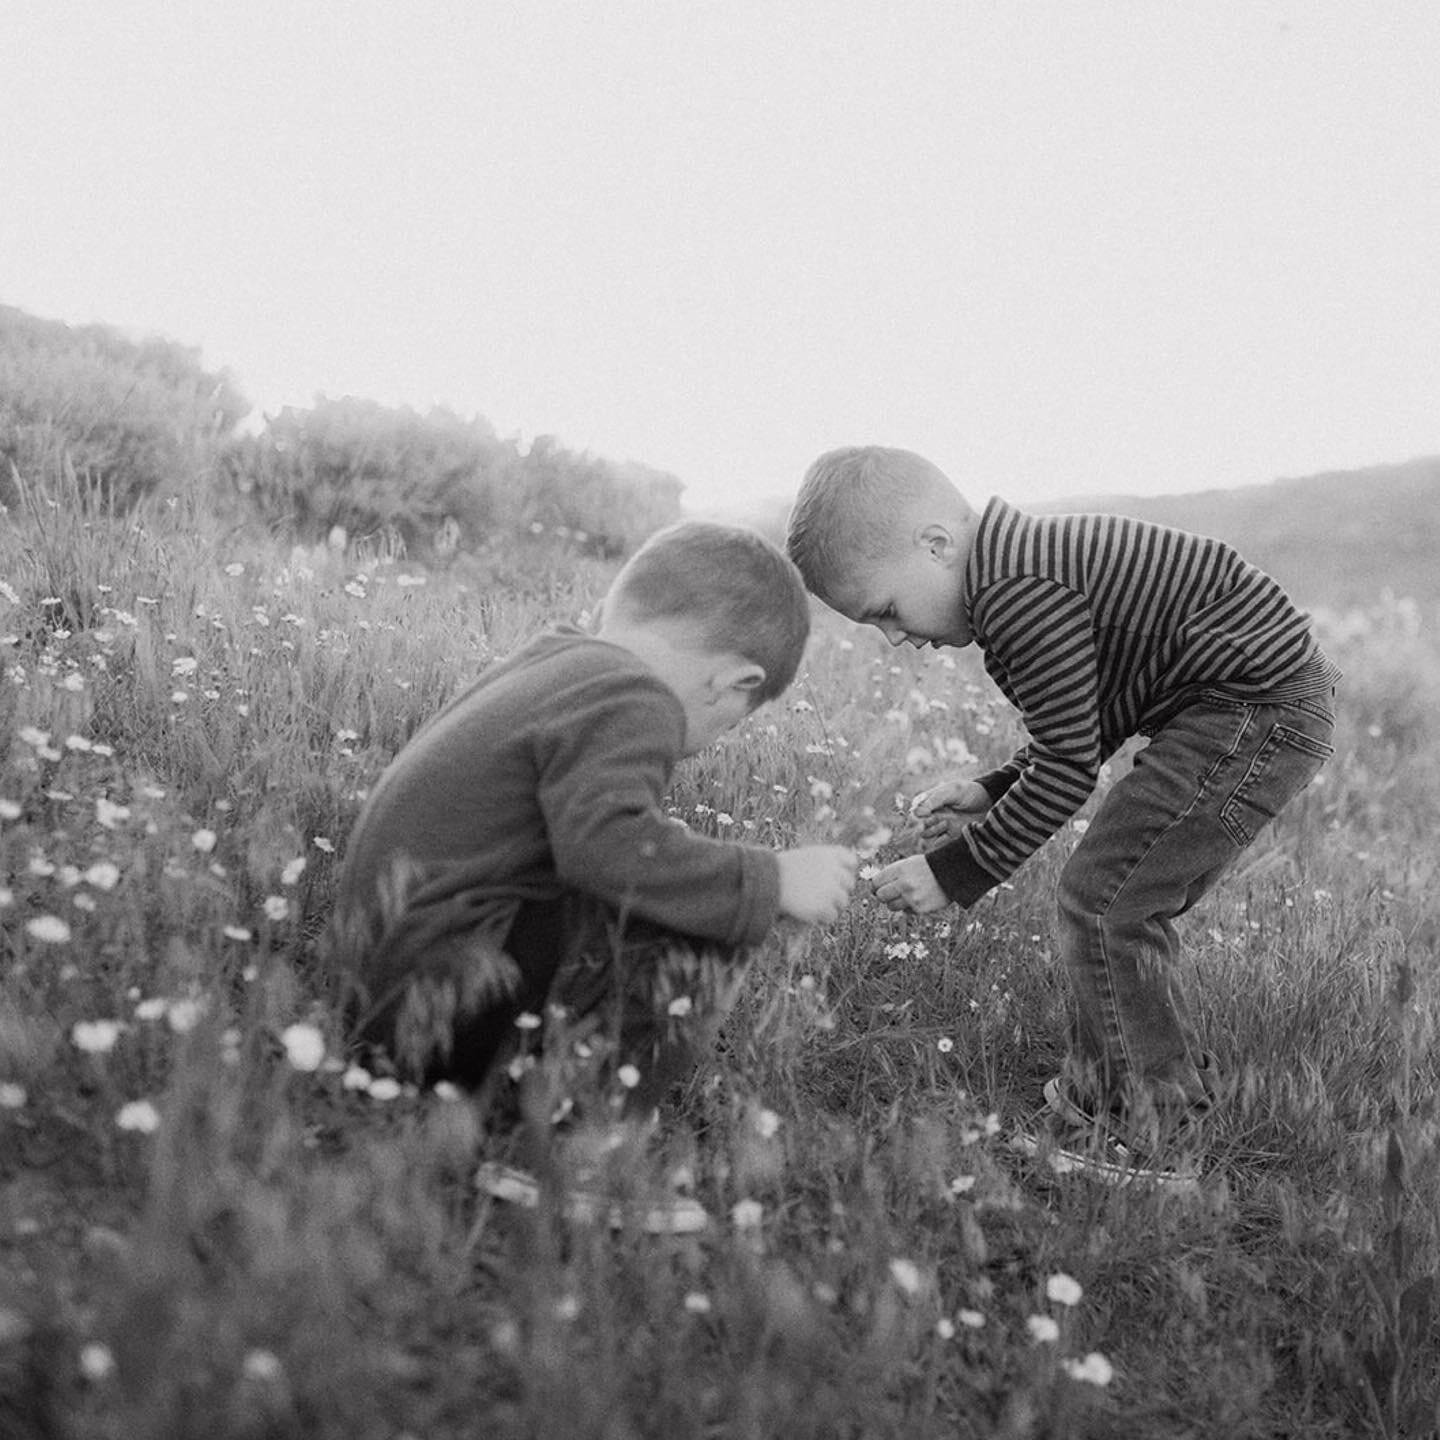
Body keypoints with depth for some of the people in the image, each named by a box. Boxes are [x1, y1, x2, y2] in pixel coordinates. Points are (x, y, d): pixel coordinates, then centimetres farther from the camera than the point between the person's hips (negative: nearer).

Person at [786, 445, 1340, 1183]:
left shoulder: (1017, 595, -23)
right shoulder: (1027, 561, 11)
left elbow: (1069, 768, -20)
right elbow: (1080, 729, 18)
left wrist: (955, 871, -14)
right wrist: (991, 792, 9)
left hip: (1260, 708, -11)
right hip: (1272, 705, 11)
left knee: (1099, 897, -10)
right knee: (1129, 904, 16)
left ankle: (1149, 1147, -1)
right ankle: (1102, 1096, 29)